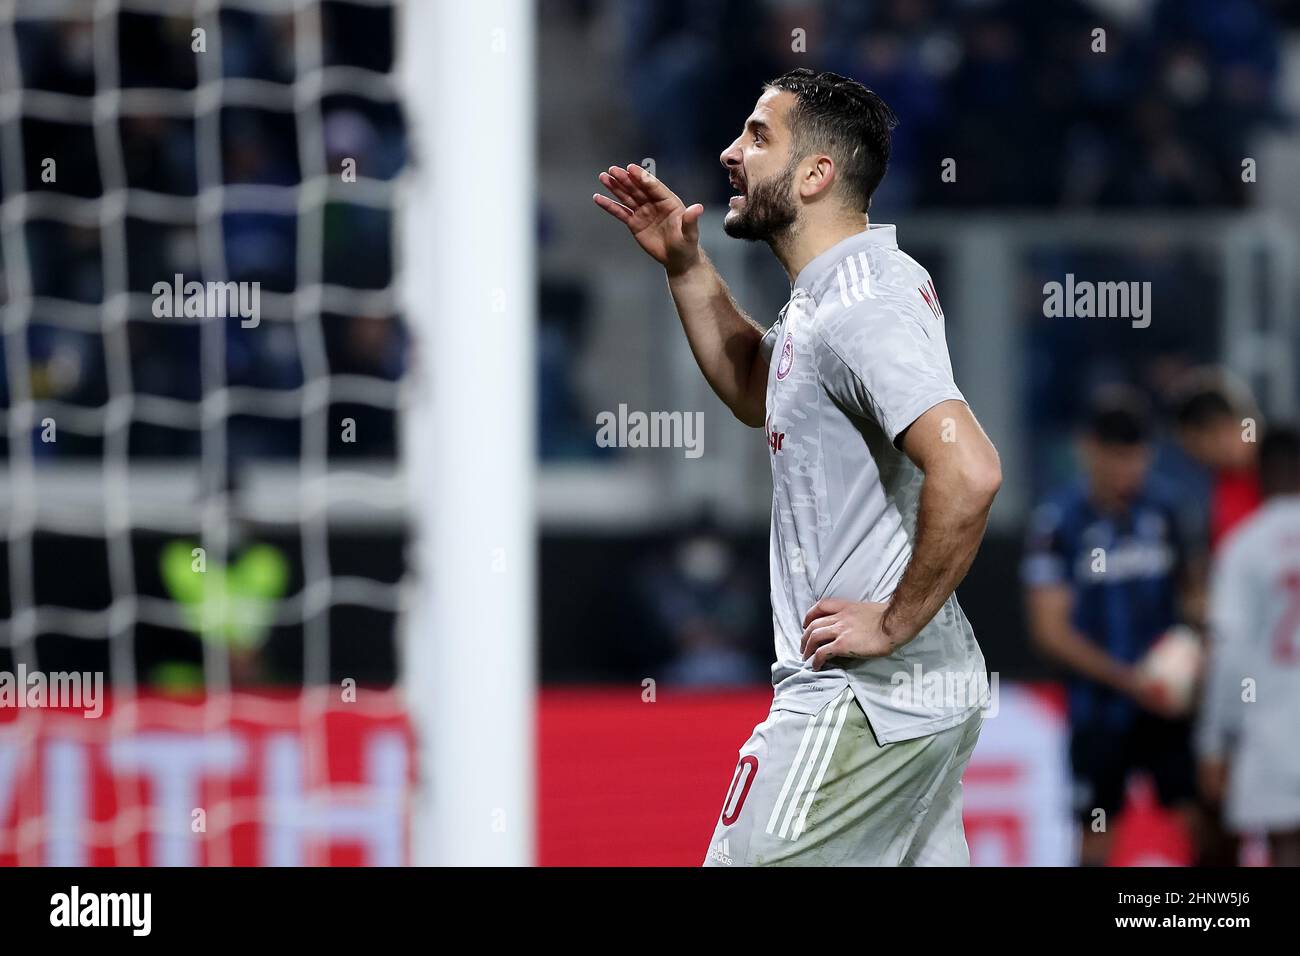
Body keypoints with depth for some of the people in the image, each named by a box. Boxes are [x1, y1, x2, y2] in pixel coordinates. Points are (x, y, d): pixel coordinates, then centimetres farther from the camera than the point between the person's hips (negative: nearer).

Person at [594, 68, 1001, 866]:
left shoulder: (861, 312, -19)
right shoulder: (839, 291, 14)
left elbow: (968, 473, -31)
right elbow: (755, 391, 34)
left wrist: (895, 623, -21)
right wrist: (684, 265, 21)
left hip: (860, 703, -10)